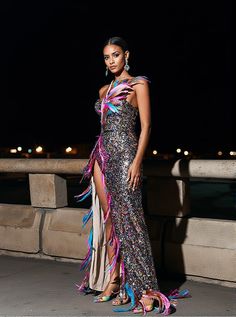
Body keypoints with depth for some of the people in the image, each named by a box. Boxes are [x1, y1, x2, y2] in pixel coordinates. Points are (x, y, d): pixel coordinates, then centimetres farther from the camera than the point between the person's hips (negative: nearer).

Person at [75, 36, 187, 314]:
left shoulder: (138, 84, 0)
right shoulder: (104, 90, 19)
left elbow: (145, 125, -7)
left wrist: (137, 161, -17)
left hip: (125, 155, -7)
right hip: (102, 156, 7)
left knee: (127, 219, -8)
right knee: (108, 217, 6)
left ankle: (142, 290, -2)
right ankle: (112, 279, 15)